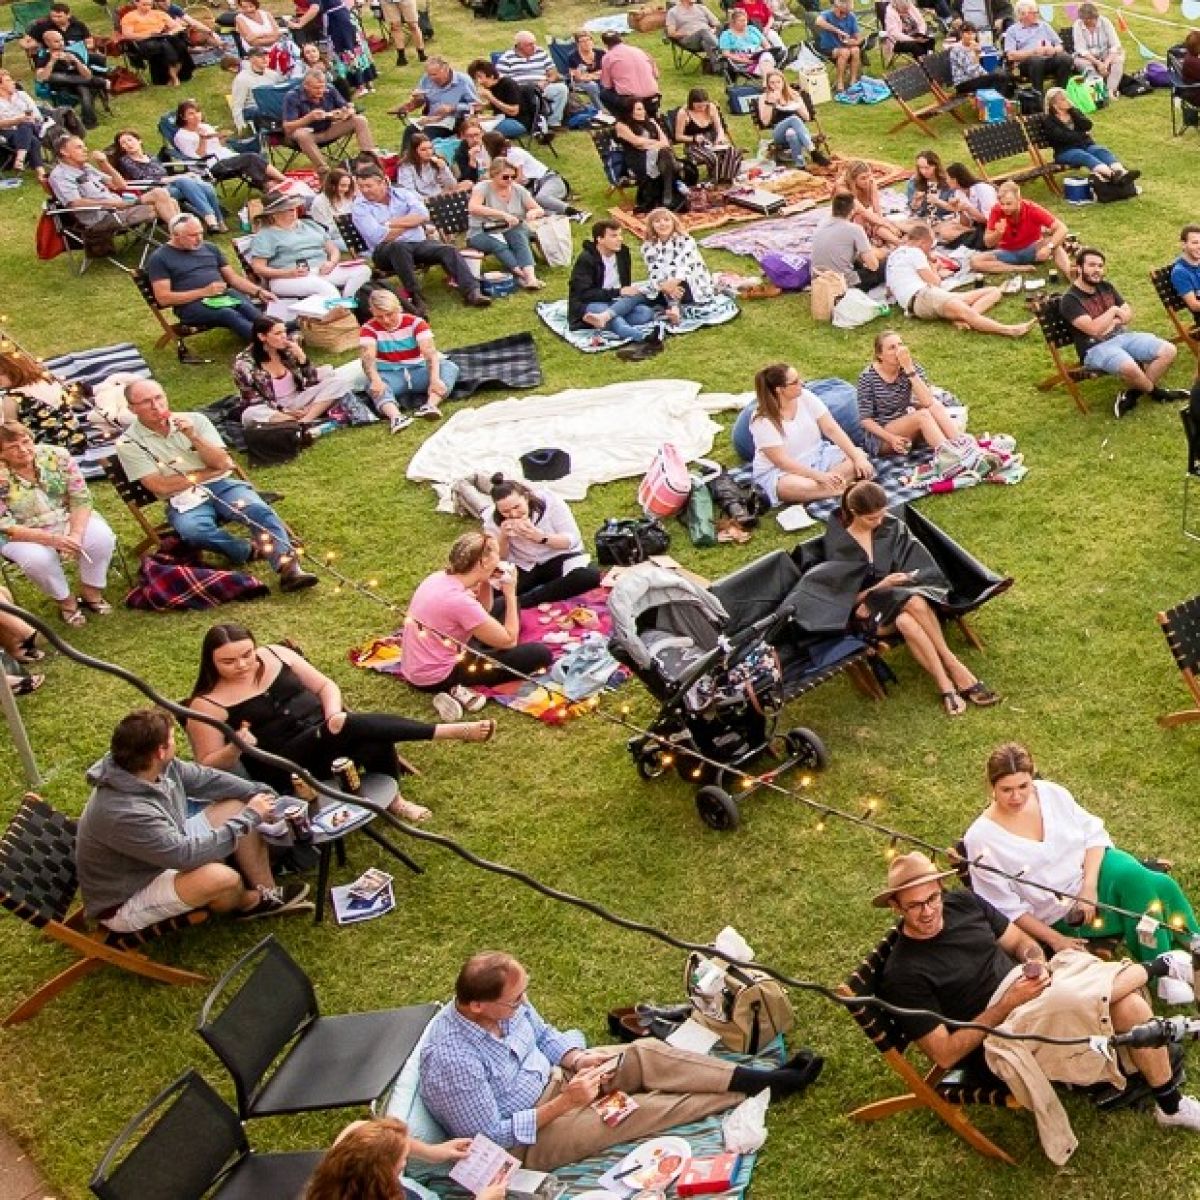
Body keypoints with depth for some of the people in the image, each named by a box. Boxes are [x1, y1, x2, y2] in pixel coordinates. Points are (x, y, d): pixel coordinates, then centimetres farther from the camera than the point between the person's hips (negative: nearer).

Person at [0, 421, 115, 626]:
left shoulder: (56, 456, -12)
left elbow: (81, 498, -10)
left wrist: (76, 534, -27)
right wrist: (51, 539, -31)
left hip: (69, 519, 2)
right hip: (24, 534, -2)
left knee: (102, 537, -26)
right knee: (37, 558, -35)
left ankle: (91, 593, -2)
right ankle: (66, 601, -6)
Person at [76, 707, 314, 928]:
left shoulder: (160, 768, -13)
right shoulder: (123, 813, -38)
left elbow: (205, 778, 5)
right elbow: (188, 854, -35)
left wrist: (262, 793, -1)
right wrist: (249, 817, -26)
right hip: (124, 902, -9)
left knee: (236, 807, 4)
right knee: (221, 877, -33)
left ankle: (268, 895, 12)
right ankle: (250, 903, 5)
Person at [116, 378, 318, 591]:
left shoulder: (194, 420, 6)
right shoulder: (129, 444, -2)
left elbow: (223, 463, 1)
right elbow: (161, 486, -8)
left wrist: (193, 437, -14)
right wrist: (208, 473, -3)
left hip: (222, 485, 2)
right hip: (184, 499, -2)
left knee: (259, 510, -28)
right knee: (192, 530, -36)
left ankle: (288, 567, -41)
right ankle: (249, 550, -14)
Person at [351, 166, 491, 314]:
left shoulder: (402, 194, 13)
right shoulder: (359, 207, 3)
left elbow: (423, 216, -3)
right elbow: (379, 237, -12)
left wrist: (391, 223, -8)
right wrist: (410, 222, -1)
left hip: (419, 244, 4)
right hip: (386, 251, -3)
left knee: (448, 250, -21)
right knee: (399, 247, -38)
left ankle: (471, 292, -32)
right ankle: (416, 298, -38)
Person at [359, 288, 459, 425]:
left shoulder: (416, 322, -4)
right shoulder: (369, 329, -4)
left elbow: (430, 352, -19)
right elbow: (368, 357, -22)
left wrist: (434, 379, -38)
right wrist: (375, 380, -43)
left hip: (418, 372, 1)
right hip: (390, 376, -1)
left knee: (450, 367, -24)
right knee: (373, 387, -35)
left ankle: (431, 404, -49)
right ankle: (396, 417, -63)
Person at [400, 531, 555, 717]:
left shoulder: (439, 578, -2)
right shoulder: (459, 600, -27)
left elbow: (483, 612, 16)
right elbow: (509, 641, -16)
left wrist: (486, 581, -1)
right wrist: (510, 593, -8)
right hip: (435, 678, -9)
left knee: (502, 604, 23)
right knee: (540, 654, -7)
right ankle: (461, 688, -8)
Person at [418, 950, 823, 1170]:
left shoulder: (502, 1002, -12)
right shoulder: (453, 1062, -34)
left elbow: (544, 1035, 7)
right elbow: (492, 1138, -26)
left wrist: (578, 1060, -14)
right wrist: (565, 1102, -28)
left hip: (550, 1080, 7)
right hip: (522, 1142, -7)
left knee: (646, 1054, -11)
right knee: (636, 1110, -15)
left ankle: (766, 1078, -8)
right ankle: (763, 1091, -4)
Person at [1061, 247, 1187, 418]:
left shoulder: (1106, 287, 14)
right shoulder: (1070, 300, -11)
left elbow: (1128, 313, 16)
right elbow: (1094, 329, -20)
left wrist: (1112, 323, -5)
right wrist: (1113, 311, -7)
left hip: (1123, 336, 8)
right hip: (1096, 348, -8)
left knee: (1168, 350, -10)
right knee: (1129, 367, -37)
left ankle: (1132, 394, -8)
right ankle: (1156, 392, -4)